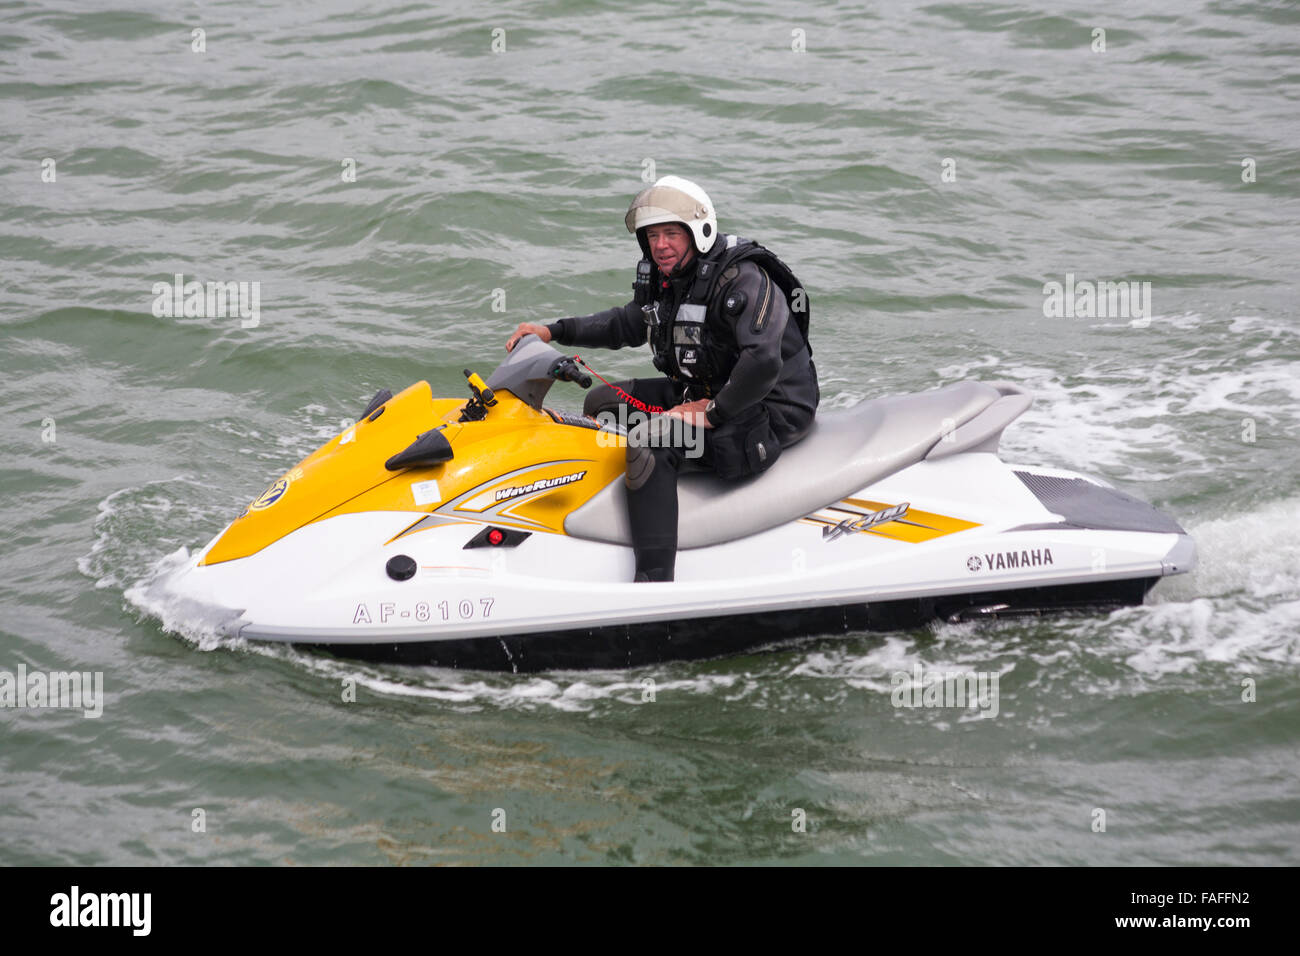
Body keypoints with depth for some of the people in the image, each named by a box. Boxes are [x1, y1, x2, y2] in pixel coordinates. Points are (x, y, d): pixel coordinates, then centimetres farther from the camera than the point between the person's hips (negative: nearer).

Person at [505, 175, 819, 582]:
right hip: (704, 393, 10)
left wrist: (712, 414, -28)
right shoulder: (663, 279, 5)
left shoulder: (743, 281, -22)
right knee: (603, 402, 14)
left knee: (648, 441, -31)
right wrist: (555, 331, 13)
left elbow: (763, 364, -33)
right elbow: (627, 324, 23)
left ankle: (654, 584, -36)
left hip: (770, 410, -10)